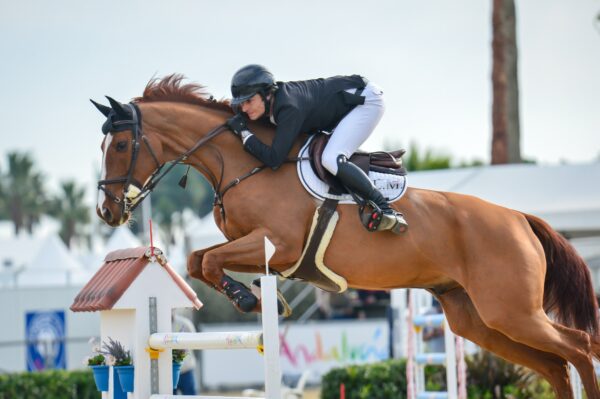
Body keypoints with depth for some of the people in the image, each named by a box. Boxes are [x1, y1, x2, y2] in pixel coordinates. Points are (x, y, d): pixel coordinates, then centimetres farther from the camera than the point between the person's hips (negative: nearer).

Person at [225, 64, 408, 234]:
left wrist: (244, 132, -27)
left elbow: (274, 159, -33)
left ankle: (385, 209, -20)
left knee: (331, 159, -25)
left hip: (367, 100, -10)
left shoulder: (289, 107, -32)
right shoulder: (271, 99, -7)